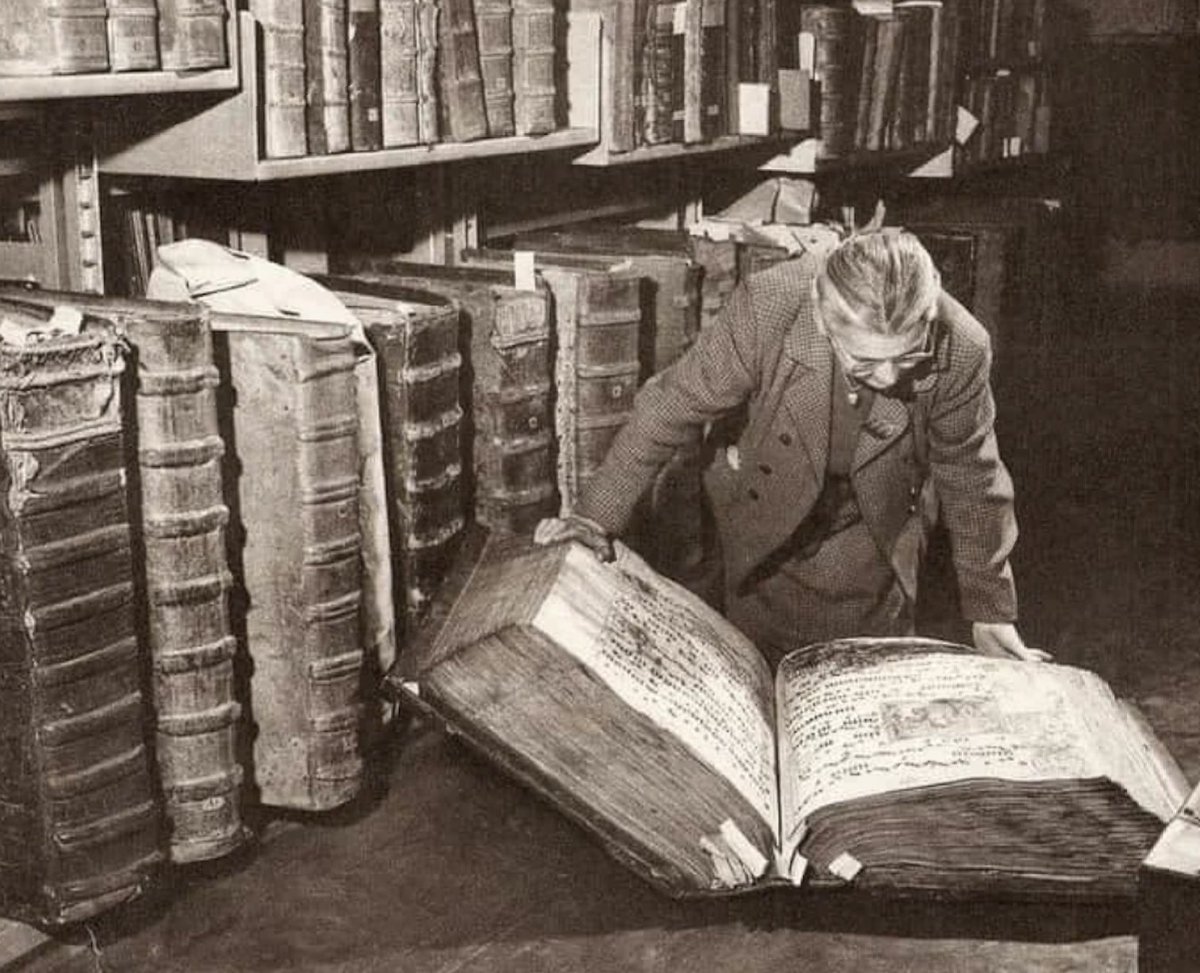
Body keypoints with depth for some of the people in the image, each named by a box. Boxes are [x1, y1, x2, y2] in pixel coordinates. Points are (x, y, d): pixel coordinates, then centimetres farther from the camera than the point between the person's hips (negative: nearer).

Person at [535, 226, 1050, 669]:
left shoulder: (960, 351, -29)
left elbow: (971, 478, -11)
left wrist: (990, 610, -1)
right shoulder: (766, 309, -34)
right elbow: (671, 406, -18)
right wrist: (598, 516, -17)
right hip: (767, 523, 0)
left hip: (875, 540, 0)